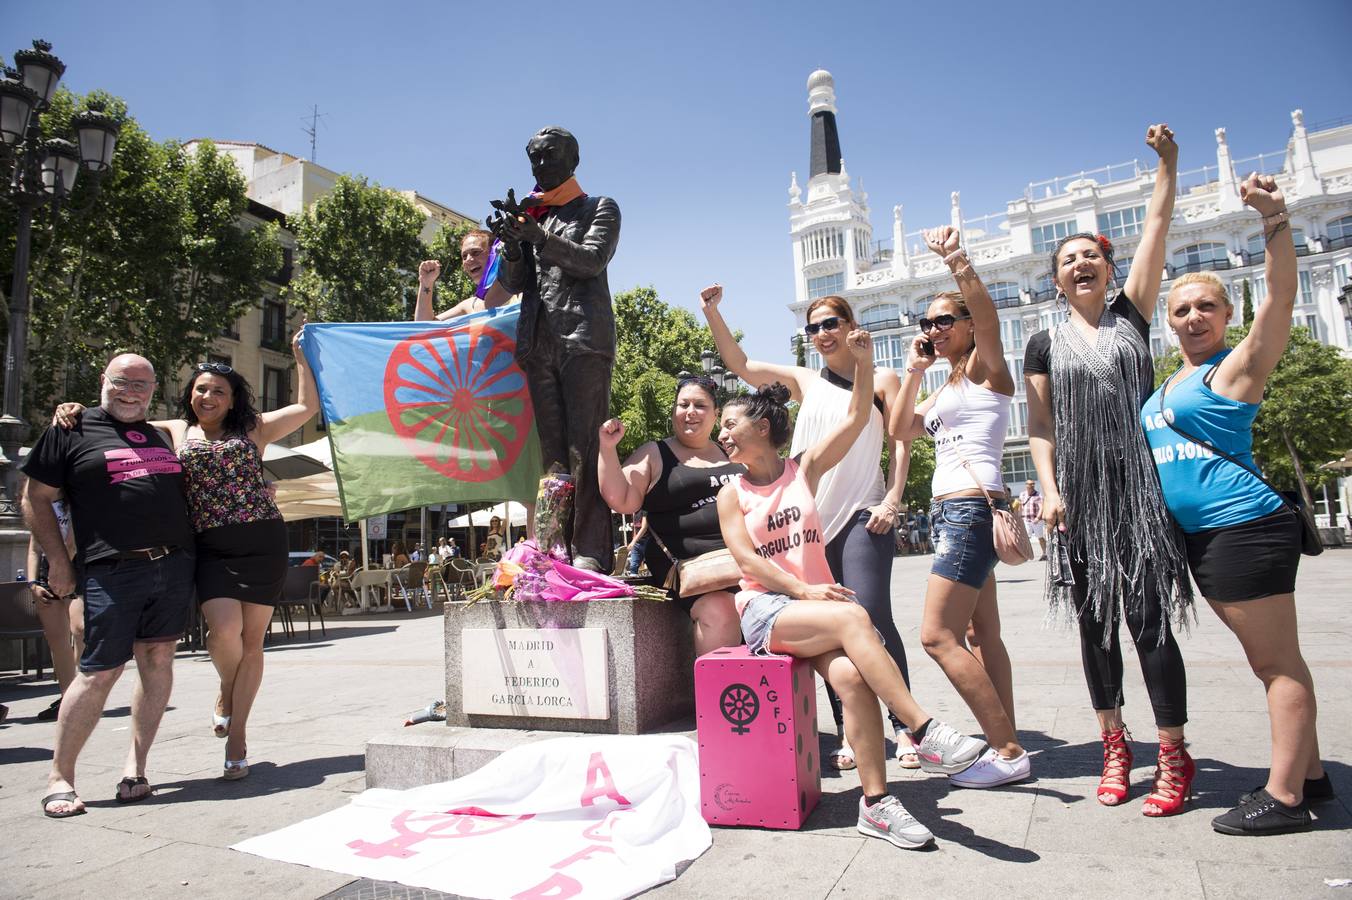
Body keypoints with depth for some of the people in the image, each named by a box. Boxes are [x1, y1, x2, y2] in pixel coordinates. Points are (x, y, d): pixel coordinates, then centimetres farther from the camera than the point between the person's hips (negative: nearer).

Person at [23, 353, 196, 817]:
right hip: (111, 572, -4)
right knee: (99, 672, -5)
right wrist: (58, 562, -1)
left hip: (173, 566, 5)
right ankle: (60, 778, 11)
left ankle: (135, 766, 15)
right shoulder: (72, 431, 6)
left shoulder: (163, 435, 21)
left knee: (157, 660, 4)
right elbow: (36, 497, 4)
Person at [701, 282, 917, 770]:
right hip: (811, 515, 3)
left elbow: (900, 442, 5)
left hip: (862, 512, -3)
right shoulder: (805, 381, 17)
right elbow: (740, 365, 13)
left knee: (871, 615, -14)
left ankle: (903, 725, -2)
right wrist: (712, 312, 5)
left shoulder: (881, 379, 10)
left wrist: (893, 499, -7)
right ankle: (847, 732, 9)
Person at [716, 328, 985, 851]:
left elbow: (858, 418, 1)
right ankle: (925, 731, -30)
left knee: (849, 675, -29)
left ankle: (876, 803, -22)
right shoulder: (732, 494, 6)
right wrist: (803, 590, -17)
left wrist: (863, 361, -12)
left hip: (815, 601, 2)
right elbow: (747, 560, -5)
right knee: (852, 617, -32)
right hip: (764, 610, -2)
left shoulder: (804, 469, 10)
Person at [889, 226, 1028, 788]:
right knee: (981, 636, 9)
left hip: (972, 507, -10)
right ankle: (1006, 746, 16)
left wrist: (958, 264, -39)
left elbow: (986, 315, -22)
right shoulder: (946, 388, 21)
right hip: (951, 512, 10)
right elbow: (900, 431, 15)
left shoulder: (984, 368, -2)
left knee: (938, 635, -12)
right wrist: (914, 371, 11)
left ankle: (1007, 752, -4)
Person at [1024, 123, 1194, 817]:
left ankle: (1174, 756, 6)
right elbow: (1039, 426, 4)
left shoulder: (1132, 315, 10)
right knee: (1094, 624, 6)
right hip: (1079, 496, 1)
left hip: (1139, 487, -1)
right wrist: (1050, 490, -6)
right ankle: (1115, 746, 18)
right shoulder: (1045, 343, 9)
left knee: (1149, 620, -4)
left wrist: (1167, 163, -2)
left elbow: (1156, 228, 3)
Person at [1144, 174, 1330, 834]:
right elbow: (1159, 450, 26)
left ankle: (1284, 798, 6)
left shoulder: (1237, 367, -5)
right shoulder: (1170, 384, 17)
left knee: (1278, 661, -1)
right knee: (1268, 660, 15)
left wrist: (1275, 222, -34)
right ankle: (1309, 774, 27)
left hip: (1245, 527, -9)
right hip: (1200, 535, 9)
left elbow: (1281, 298, -21)